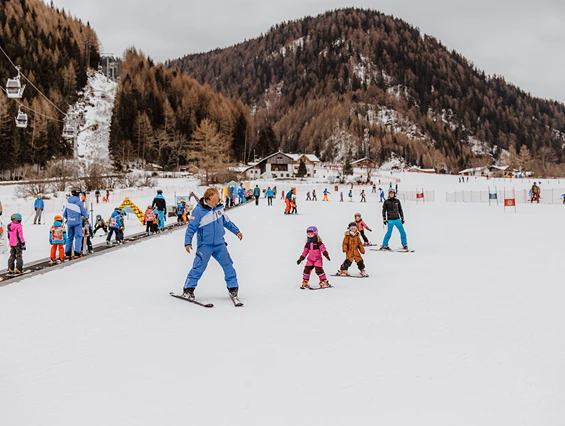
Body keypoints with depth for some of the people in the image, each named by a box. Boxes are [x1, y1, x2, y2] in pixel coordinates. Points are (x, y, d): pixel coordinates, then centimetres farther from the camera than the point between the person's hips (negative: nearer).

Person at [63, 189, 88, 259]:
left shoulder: (68, 202, 5)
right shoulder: (79, 202, -11)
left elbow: (64, 214, 13)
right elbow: (84, 212, -7)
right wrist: (86, 217, 15)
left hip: (69, 222, 5)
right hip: (77, 222, -5)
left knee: (69, 238, 13)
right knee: (78, 237, 2)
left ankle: (68, 253, 12)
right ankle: (77, 253, -4)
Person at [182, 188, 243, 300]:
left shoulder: (219, 208, 5)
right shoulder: (199, 211, -13)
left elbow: (226, 221, 21)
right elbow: (191, 227, -10)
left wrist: (237, 231, 23)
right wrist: (188, 242, -16)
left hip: (219, 244, 5)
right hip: (205, 245, -5)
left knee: (228, 265, 4)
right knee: (199, 267, -9)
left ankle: (233, 288, 16)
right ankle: (188, 290, 2)